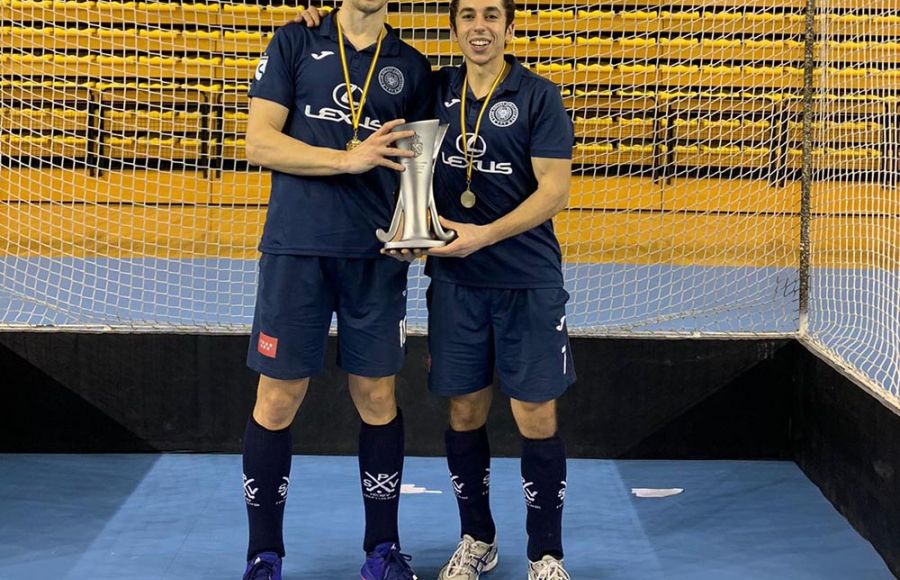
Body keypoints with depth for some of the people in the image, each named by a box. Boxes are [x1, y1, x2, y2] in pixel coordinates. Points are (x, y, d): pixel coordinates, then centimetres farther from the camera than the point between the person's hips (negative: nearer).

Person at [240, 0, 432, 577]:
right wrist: (350, 159, -13)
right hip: (295, 249, -2)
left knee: (377, 398, 7)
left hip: (377, 255, 2)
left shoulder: (411, 68, 10)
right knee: (278, 401, 2)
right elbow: (259, 143, -4)